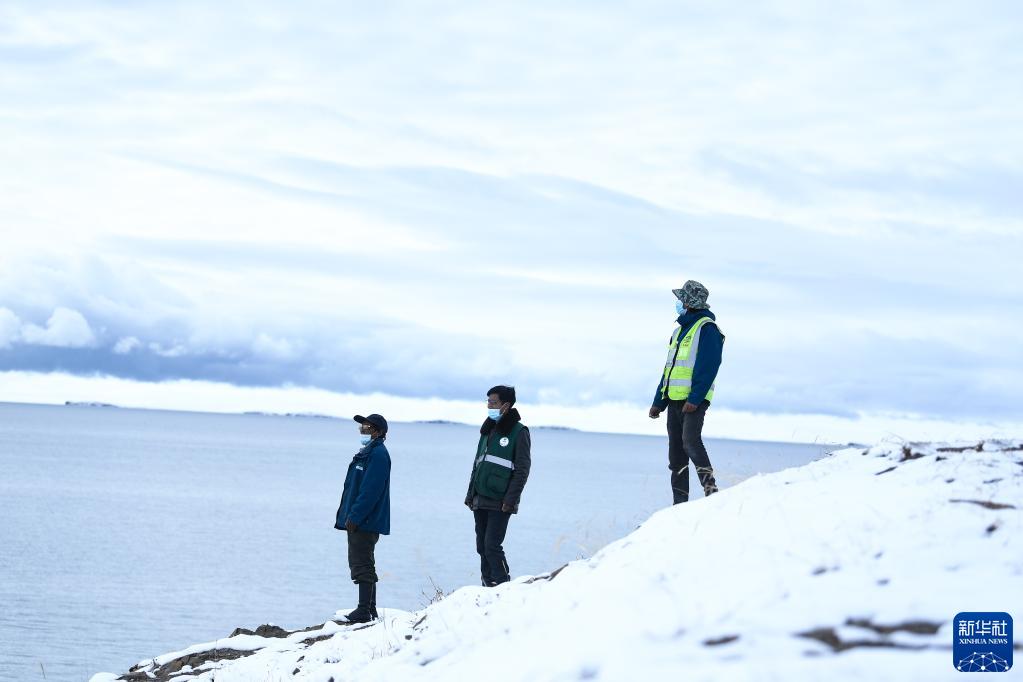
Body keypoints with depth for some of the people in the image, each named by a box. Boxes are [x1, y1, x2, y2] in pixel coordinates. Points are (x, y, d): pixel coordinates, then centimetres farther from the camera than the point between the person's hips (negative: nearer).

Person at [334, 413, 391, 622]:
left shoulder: (378, 454, -14)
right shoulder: (367, 452, 18)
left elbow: (370, 490, -22)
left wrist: (354, 516, -23)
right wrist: (346, 516, 19)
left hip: (366, 522, -11)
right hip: (358, 521, 11)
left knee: (362, 565, -10)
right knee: (360, 564, 14)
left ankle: (364, 611, -10)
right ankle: (369, 609, 20)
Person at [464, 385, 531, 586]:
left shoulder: (518, 432, -5)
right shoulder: (488, 430, 16)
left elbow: (522, 470, -10)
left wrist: (510, 500, -17)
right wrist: (470, 494, 17)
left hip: (500, 503, -7)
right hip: (480, 500, 7)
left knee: (492, 546, -14)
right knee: (482, 547, 7)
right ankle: (487, 588, 13)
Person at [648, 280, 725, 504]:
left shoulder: (706, 328, -8)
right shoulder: (680, 330, 19)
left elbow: (708, 367, -17)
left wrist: (695, 399, -24)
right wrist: (659, 402, 20)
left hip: (694, 399, -9)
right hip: (675, 399, 9)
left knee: (691, 440, -24)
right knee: (676, 452, 6)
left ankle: (710, 489, -20)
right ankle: (680, 503, 8)